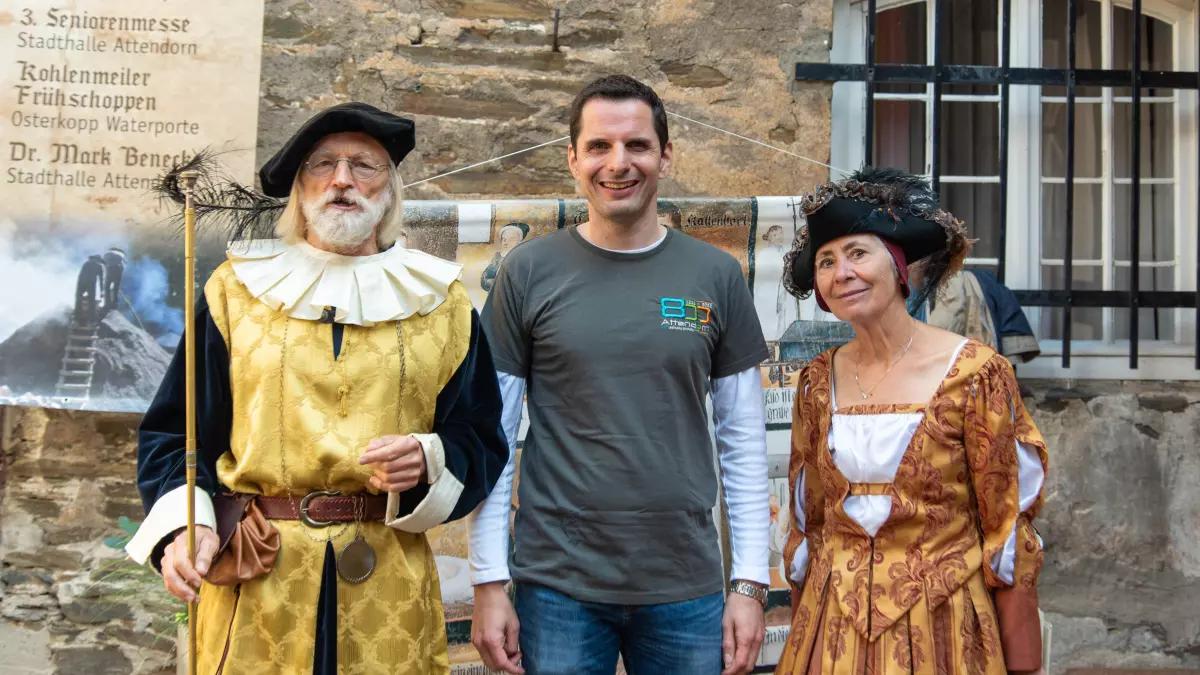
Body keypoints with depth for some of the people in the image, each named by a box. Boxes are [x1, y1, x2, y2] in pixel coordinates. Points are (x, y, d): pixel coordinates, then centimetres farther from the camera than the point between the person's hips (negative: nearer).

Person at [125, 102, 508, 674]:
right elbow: (174, 431, 5)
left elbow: (482, 441, 6)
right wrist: (183, 526, -10)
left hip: (390, 584, 1)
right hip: (253, 582, 0)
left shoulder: (439, 300, 7)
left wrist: (428, 462, -15)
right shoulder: (236, 288, 5)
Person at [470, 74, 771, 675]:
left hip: (687, 588, 2)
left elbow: (742, 438, 4)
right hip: (557, 585, -1)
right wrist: (489, 582, -4)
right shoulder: (529, 272, -2)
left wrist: (750, 582, 0)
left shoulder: (715, 276, 2)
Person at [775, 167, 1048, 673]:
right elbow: (806, 522, 9)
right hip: (830, 627, 4)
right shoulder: (818, 381, 2)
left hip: (940, 625, -3)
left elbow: (1009, 532, -9)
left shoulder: (975, 374, -11)